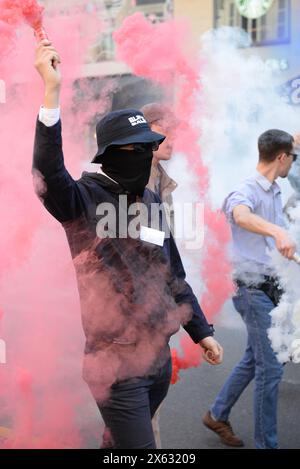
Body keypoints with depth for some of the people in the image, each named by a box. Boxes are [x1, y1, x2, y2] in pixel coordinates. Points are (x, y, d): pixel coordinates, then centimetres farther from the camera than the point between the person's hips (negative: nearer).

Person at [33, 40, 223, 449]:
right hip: (117, 366, -7)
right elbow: (49, 175, -36)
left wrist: (201, 331, 18)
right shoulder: (84, 200, -12)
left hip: (159, 357, 7)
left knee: (129, 438, 22)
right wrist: (52, 90, -41)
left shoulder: (152, 202, 8)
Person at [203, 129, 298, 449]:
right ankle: (266, 443, 9)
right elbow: (241, 215, -44)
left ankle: (218, 415, 34)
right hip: (254, 289, -9)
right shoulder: (247, 190, -18)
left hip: (270, 288, 9)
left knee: (254, 359, 18)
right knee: (270, 368, -4)